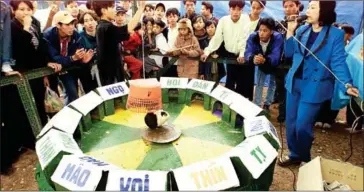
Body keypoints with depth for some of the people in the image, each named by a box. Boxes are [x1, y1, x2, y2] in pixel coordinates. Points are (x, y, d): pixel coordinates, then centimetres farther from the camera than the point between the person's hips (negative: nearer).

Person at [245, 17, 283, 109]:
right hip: (261, 65, 1)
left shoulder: (278, 37, -39)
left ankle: (267, 104, 32)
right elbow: (248, 52, -41)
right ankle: (257, 105, 19)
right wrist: (253, 58, -66)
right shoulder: (253, 37, -31)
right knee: (259, 83, 7)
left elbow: (275, 57, -48)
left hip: (274, 65, -1)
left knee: (272, 83, 14)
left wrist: (264, 60, -70)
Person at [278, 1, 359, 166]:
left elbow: (338, 62, -13)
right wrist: (290, 32, -3)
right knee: (290, 122, 12)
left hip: (314, 87, -5)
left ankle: (305, 159, 24)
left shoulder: (336, 34, -9)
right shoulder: (302, 30, 5)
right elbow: (289, 53, 7)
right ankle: (294, 154, 31)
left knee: (302, 126, -2)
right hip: (294, 83, 5)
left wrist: (346, 85, -27)